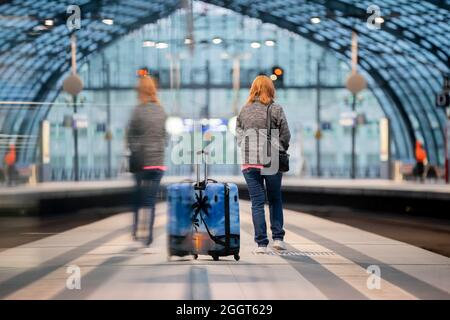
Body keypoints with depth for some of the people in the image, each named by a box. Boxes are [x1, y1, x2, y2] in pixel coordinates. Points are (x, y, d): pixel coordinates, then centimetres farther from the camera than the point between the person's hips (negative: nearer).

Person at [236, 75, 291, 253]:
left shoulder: (244, 110, 5)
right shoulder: (276, 109, -3)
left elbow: (239, 135, 6)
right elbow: (285, 136, -1)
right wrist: (281, 151, 15)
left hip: (249, 162, 2)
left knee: (257, 202, 4)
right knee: (275, 199, 15)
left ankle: (261, 243, 2)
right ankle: (278, 238, 10)